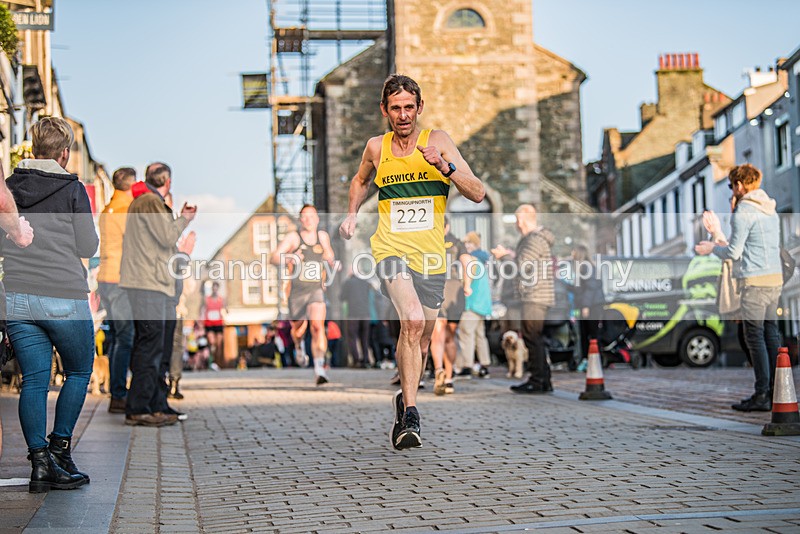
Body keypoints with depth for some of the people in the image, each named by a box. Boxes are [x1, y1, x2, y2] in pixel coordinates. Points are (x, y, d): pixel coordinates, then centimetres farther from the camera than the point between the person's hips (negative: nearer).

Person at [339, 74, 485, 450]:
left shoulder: (438, 141, 0)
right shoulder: (376, 148, 6)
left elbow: (477, 194, -7)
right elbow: (360, 181, 30)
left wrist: (444, 166, -21)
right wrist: (352, 214, 16)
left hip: (431, 255, 1)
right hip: (391, 249, -1)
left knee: (421, 338, 11)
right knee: (413, 320, -26)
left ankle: (404, 400, 38)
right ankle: (410, 414, -22)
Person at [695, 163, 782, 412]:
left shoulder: (744, 211, -9)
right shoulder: (770, 210, 18)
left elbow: (733, 253, -9)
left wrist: (711, 249, 9)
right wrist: (719, 235, 30)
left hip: (755, 280, -8)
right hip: (776, 278, 8)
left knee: (755, 336, -6)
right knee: (770, 333, 10)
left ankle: (762, 395, -7)